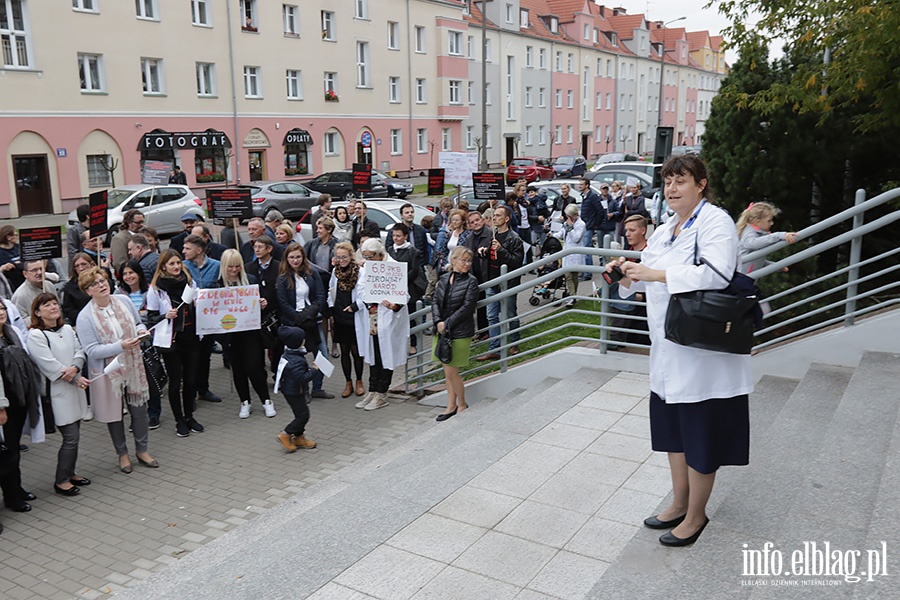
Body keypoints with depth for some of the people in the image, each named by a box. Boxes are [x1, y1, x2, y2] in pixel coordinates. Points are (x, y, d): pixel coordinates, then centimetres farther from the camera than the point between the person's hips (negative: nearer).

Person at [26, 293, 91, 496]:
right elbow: (50, 365, -16)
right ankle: (61, 481, 8)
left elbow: (80, 351, 5)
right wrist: (76, 379, -13)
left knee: (74, 435, 13)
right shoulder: (35, 335, -12)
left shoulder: (67, 329, 10)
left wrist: (75, 368, -16)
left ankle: (69, 474, 28)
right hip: (58, 393, -7)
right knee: (71, 437, -5)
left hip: (75, 389, 7)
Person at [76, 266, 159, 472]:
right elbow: (91, 350, -18)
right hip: (108, 372, -3)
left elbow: (138, 323, 12)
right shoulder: (85, 317, -15)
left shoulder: (123, 301, -3)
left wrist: (141, 331, -12)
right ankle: (122, 454, 32)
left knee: (139, 408, 11)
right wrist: (121, 346, -29)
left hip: (133, 366, 3)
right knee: (114, 413, 12)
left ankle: (142, 450, 31)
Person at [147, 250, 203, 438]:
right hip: (170, 340, -4)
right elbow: (151, 317, -2)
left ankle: (189, 416, 26)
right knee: (175, 381, 4)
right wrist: (166, 316, -20)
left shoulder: (189, 282, 7)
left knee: (191, 379, 10)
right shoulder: (155, 289, -5)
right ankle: (179, 421, 18)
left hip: (190, 338, 4)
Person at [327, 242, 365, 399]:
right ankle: (348, 383, 23)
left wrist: (354, 307, -14)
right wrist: (331, 309, 9)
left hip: (355, 317, -5)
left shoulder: (359, 271, -12)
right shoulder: (335, 271, 7)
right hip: (340, 318, 5)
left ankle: (359, 382, 22)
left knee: (356, 351, 3)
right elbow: (331, 291, 18)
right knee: (344, 351, 11)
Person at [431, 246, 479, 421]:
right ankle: (451, 406, 26)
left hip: (460, 332, -5)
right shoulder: (444, 278, 8)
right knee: (448, 371, 13)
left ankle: (462, 405, 18)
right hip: (442, 330, 5)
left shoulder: (471, 281, -7)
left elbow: (467, 307, -13)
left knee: (451, 372, -3)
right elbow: (436, 302, 6)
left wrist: (447, 324, -14)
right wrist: (438, 322, -10)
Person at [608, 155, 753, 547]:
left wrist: (657, 274, -29)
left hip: (703, 351, -8)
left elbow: (716, 274, -28)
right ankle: (679, 505, 36)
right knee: (673, 429, 19)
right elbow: (650, 280, 20)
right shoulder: (664, 232, 14)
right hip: (668, 348, 8)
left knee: (699, 439, 6)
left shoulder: (715, 222, -12)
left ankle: (696, 516, 24)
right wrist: (629, 274, -1)